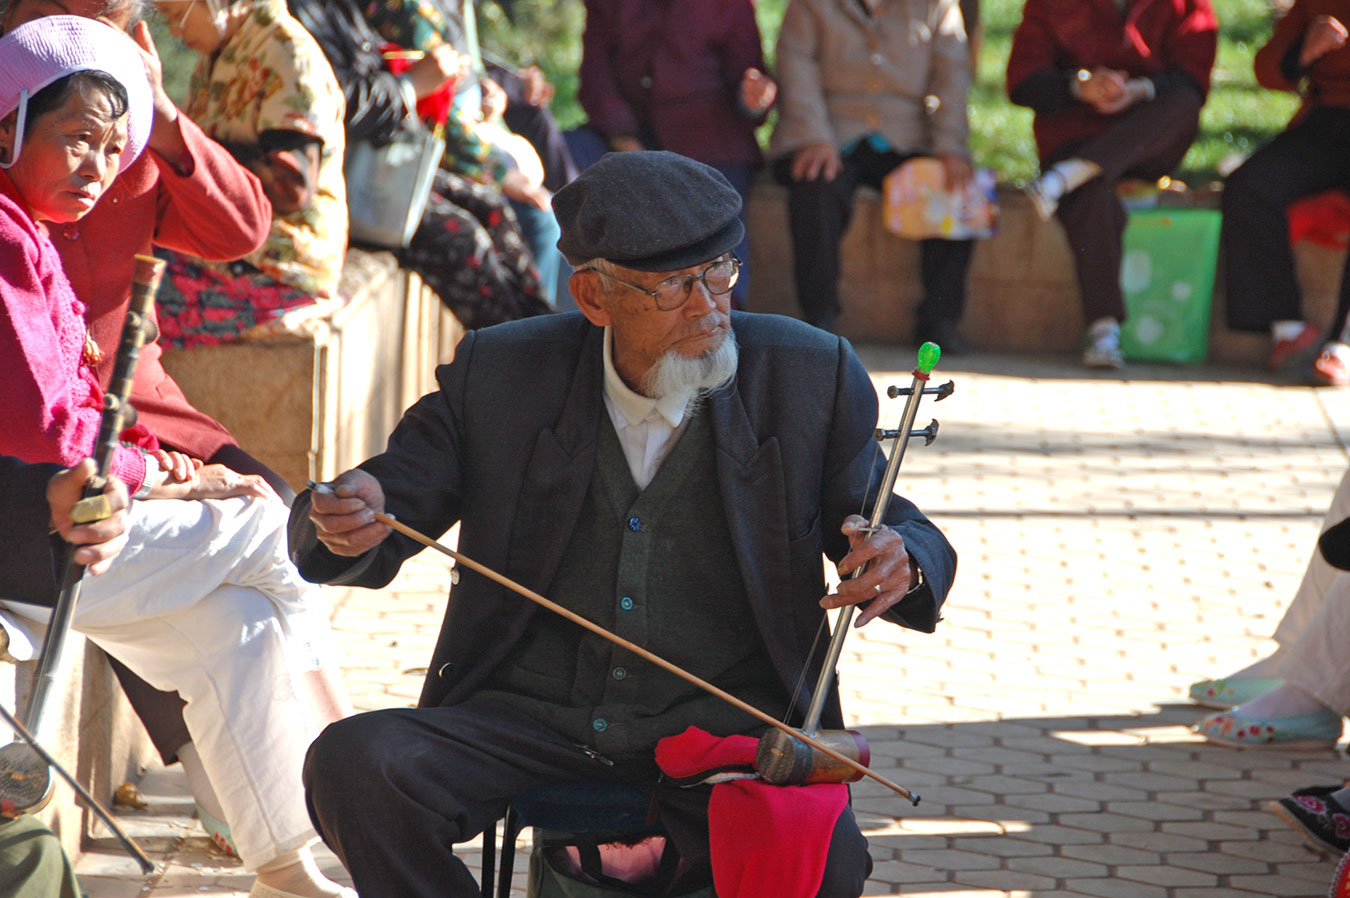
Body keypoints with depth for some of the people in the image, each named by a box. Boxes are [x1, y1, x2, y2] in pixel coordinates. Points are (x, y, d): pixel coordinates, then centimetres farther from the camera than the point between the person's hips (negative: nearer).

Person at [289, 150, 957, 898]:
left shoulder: (809, 377, 0)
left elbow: (893, 523, 7)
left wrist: (900, 562, -19)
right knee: (352, 765, -26)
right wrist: (347, 520, -21)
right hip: (528, 717, 1)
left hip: (724, 727, -1)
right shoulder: (500, 373, 1)